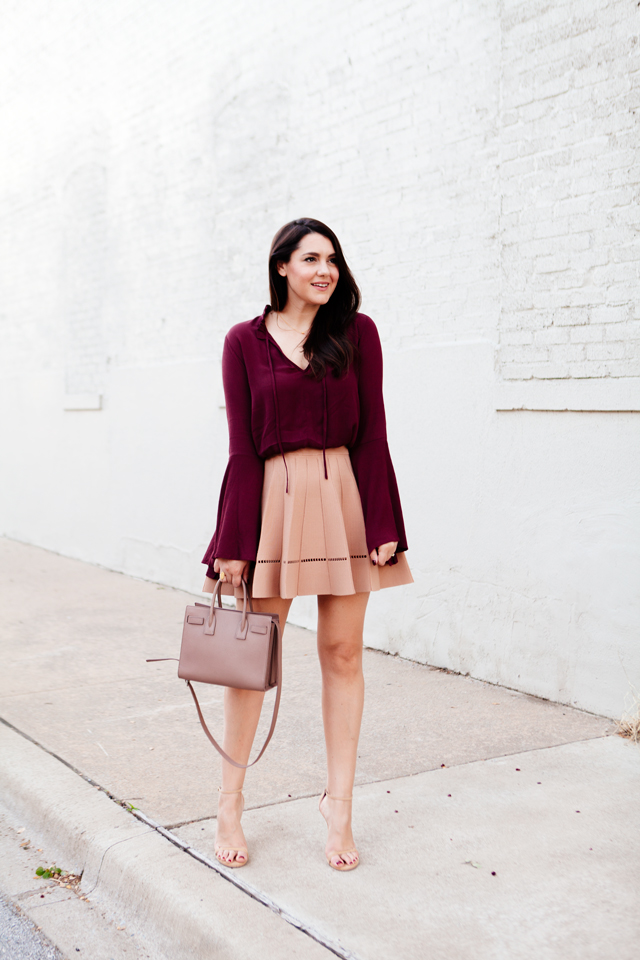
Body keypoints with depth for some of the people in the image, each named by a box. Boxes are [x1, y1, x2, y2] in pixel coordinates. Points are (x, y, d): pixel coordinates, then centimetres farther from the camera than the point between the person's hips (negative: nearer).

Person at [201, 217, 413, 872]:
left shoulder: (357, 333, 6)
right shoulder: (245, 341, 3)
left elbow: (372, 435, 3)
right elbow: (242, 448, 0)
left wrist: (383, 526, -4)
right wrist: (235, 544, -4)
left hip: (346, 497, 1)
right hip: (273, 498, -1)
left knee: (342, 652, 5)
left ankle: (338, 804, 18)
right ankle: (230, 800, 20)